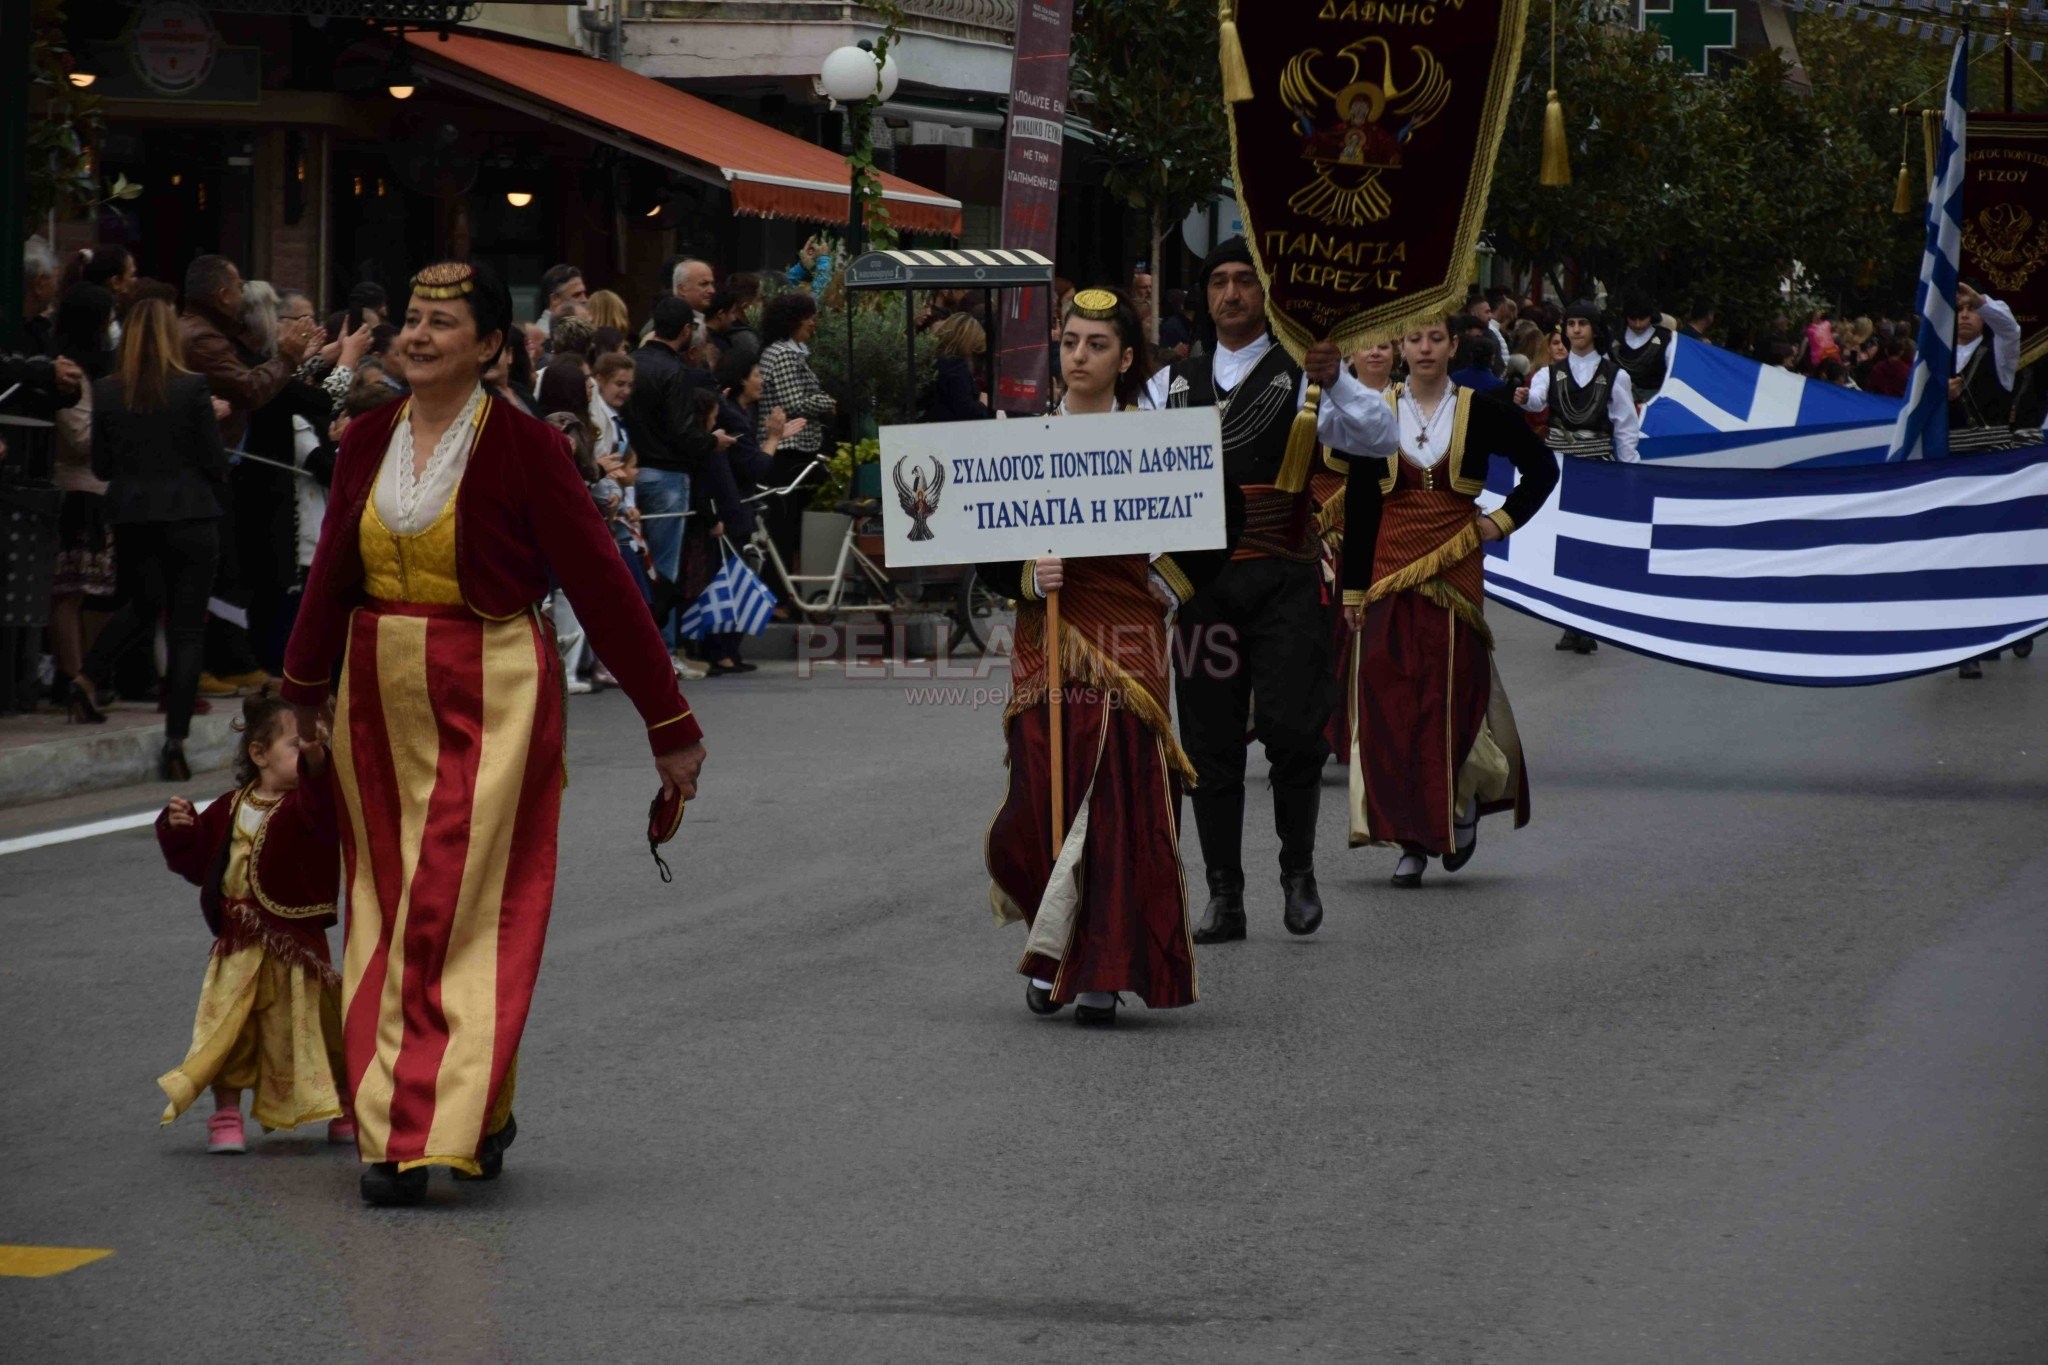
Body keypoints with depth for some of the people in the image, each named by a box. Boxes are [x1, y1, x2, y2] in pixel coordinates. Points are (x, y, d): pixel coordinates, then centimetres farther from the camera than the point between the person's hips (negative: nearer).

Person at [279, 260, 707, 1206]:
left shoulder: (524, 447, -9)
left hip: (490, 696, -6)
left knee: (455, 911, -8)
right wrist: (303, 692, 31)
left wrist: (668, 721, -5)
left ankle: (427, 1135, -7)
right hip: (380, 695, 6)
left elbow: (599, 580, -7)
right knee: (386, 906, 9)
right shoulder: (368, 441, 6)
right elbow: (334, 571, 19)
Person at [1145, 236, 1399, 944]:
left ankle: (1299, 871, 6)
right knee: (1210, 740, 4)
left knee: (1290, 726, -13)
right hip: (1201, 581, 3)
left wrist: (1335, 382, -24)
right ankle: (1223, 896, 10)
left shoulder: (1301, 375, 4)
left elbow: (1378, 438, -10)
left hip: (1284, 578, -3)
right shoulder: (1171, 384, 16)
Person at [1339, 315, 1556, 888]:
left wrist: (1504, 520, 2)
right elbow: (1359, 504, 5)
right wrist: (1354, 587, 2)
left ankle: (1462, 801, 21)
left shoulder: (1478, 412, 1)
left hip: (1455, 568, -1)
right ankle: (1412, 837, 0)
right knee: (1390, 701, -4)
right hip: (1391, 570, 1)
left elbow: (1541, 466, 12)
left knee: (1451, 695, -5)